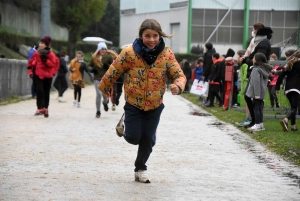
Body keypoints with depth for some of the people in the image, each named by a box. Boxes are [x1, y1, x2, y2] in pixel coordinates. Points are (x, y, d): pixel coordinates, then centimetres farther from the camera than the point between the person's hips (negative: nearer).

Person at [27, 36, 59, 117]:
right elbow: (30, 63, 10)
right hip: (38, 75, 1)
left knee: (46, 92, 7)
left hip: (48, 76, 0)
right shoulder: (36, 53, 0)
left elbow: (54, 64, -12)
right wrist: (30, 72, 3)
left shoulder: (51, 54, -7)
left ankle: (46, 108, 19)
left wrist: (46, 60, -22)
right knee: (39, 91, -12)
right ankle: (40, 108, -13)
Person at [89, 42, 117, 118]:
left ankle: (105, 102, 40)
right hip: (97, 78, 1)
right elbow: (89, 66, 17)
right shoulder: (94, 57, 4)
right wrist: (92, 69, -5)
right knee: (99, 94, -5)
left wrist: (108, 66, -18)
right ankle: (98, 111, 9)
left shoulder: (109, 57, -1)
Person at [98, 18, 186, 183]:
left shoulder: (167, 54, -11)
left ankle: (140, 169, 30)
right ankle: (125, 123, 31)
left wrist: (178, 86, -31)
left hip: (154, 106, 2)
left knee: (148, 140, 6)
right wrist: (104, 87, 9)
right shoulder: (129, 52, -16)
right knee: (133, 138, -5)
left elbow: (179, 75, -9)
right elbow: (114, 71, -3)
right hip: (133, 103, -2)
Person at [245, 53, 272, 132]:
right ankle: (261, 124, 17)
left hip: (256, 93, -8)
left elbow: (256, 82, -21)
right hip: (262, 92, 8)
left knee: (256, 108, -4)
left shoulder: (256, 69, -16)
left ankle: (257, 125, -3)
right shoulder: (266, 69, 12)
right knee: (260, 108, 13)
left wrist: (256, 94, -22)